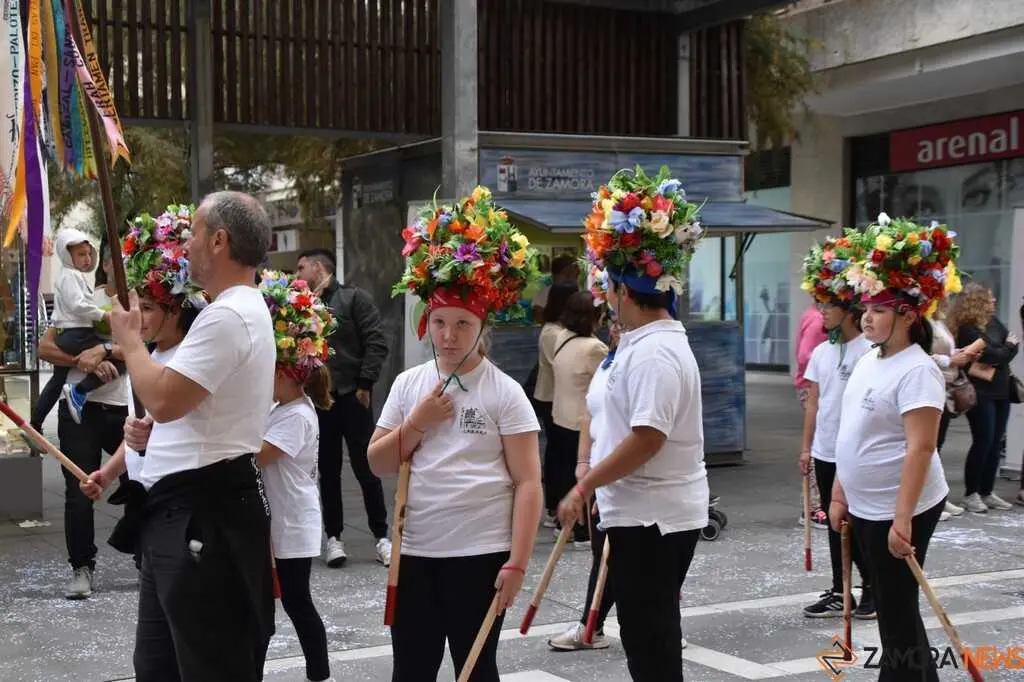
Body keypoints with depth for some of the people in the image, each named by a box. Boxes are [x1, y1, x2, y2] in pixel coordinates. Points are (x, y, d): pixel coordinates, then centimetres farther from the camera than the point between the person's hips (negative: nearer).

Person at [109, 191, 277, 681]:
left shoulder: (228, 316, -18)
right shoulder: (240, 310, 18)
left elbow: (163, 399, -24)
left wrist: (129, 339, -6)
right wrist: (155, 433, 7)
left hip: (201, 516, -11)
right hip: (180, 511, 11)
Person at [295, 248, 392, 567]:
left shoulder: (354, 298, 0)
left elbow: (376, 343, -6)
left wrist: (364, 385, -12)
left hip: (351, 396, -4)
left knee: (366, 468, 2)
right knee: (328, 470, 8)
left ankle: (381, 536, 10)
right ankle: (333, 537, 15)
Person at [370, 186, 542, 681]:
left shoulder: (504, 392, -7)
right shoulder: (408, 384, 6)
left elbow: (527, 483, -9)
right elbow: (378, 465, 7)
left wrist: (517, 563, -15)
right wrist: (417, 422, -9)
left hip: (481, 554, -4)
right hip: (416, 551, 4)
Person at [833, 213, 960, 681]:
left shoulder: (916, 370, -19)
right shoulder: (868, 362, 9)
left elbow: (920, 448, -24)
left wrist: (902, 520, -27)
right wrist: (839, 495, 15)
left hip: (899, 512, -9)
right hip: (865, 507, 9)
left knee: (897, 611, 1)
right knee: (890, 608, 17)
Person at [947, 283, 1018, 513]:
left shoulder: (993, 322, 11)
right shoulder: (967, 330, -13)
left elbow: (1013, 344, 4)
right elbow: (992, 354, -20)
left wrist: (995, 365, -13)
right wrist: (1008, 347, 0)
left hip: (1001, 390, 8)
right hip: (981, 393, -7)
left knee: (996, 443, 7)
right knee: (983, 442, -8)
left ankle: (987, 492, 15)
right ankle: (971, 494, 1)